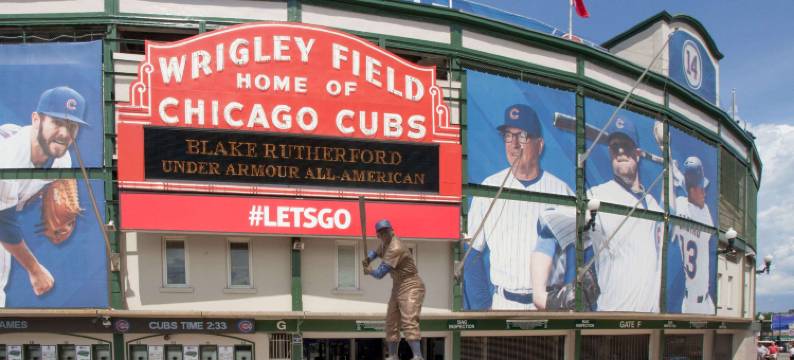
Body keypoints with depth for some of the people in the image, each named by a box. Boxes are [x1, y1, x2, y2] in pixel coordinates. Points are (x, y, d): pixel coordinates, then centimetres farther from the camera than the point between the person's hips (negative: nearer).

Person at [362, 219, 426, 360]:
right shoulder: (385, 244, 7)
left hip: (411, 287, -10)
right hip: (397, 287, 10)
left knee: (409, 321, -24)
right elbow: (375, 252, 28)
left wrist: (369, 271, -2)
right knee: (391, 323, 12)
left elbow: (380, 273, -25)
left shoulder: (395, 248, -23)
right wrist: (367, 259, 3)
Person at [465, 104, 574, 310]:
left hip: (550, 304, 0)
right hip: (501, 303, 0)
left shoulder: (561, 191, 1)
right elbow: (472, 253, 3)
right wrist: (483, 307, -2)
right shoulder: (488, 188, 2)